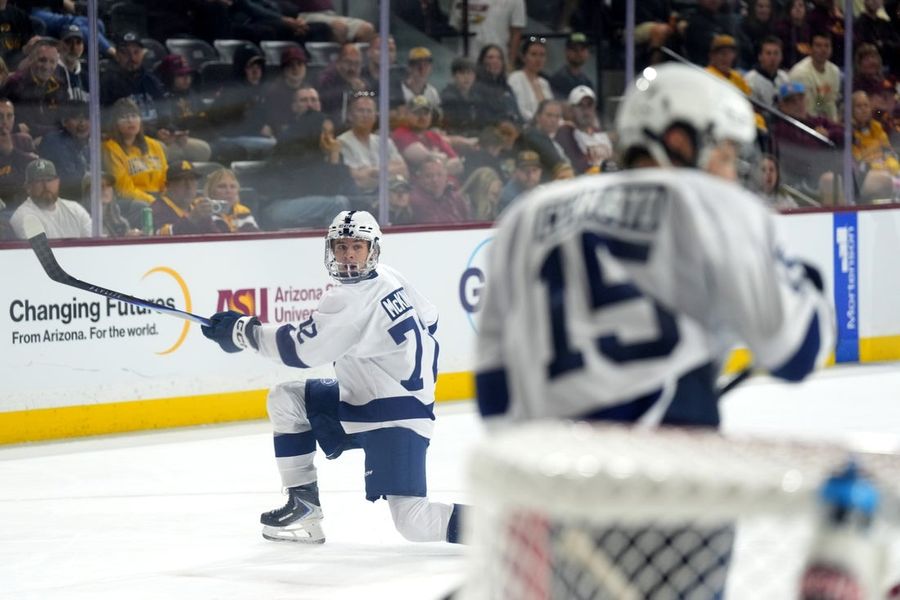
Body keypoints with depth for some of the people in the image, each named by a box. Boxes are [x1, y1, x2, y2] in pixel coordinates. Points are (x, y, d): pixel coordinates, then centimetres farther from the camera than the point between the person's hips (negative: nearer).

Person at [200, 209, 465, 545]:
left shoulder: (351, 300, -22)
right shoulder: (390, 279, 5)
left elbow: (298, 349, -20)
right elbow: (428, 321, 18)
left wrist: (243, 331, -11)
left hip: (397, 417, -10)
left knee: (414, 525, -17)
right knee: (284, 399, 8)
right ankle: (304, 506, 10)